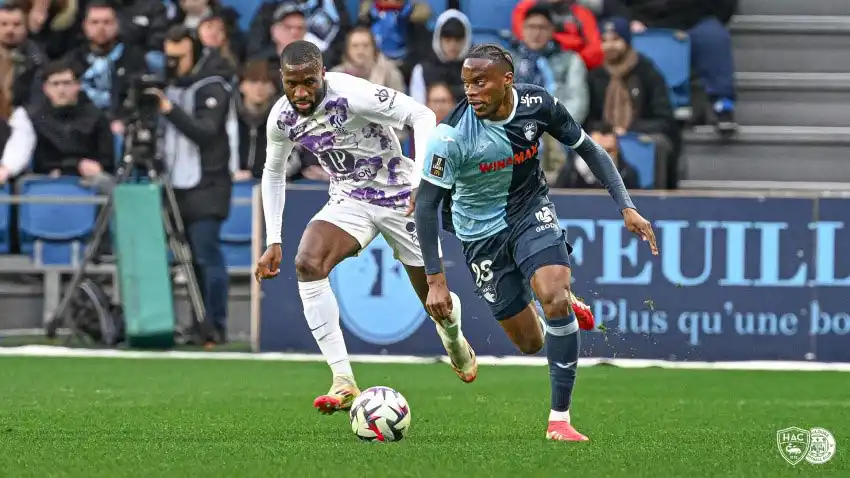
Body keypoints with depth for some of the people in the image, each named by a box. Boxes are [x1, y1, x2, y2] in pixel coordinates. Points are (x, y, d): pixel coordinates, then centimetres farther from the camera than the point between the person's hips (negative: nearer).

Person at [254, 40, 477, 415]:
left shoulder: (352, 95, -27)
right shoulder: (282, 118, -8)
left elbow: (421, 115, -25)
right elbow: (273, 173, 10)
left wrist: (424, 180, -36)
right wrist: (273, 241, 5)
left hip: (400, 198, -4)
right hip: (349, 201, 4)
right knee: (307, 263, -26)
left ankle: (455, 342, 47)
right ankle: (343, 382, -26)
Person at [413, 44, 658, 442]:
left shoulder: (538, 105, -18)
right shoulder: (453, 134, -26)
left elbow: (589, 150, -3)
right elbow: (426, 203, -21)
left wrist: (626, 207, -12)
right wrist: (435, 280, -25)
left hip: (531, 211, 1)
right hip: (482, 230, -1)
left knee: (555, 298, -25)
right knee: (529, 342, 3)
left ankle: (559, 419, -15)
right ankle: (565, 304, 43)